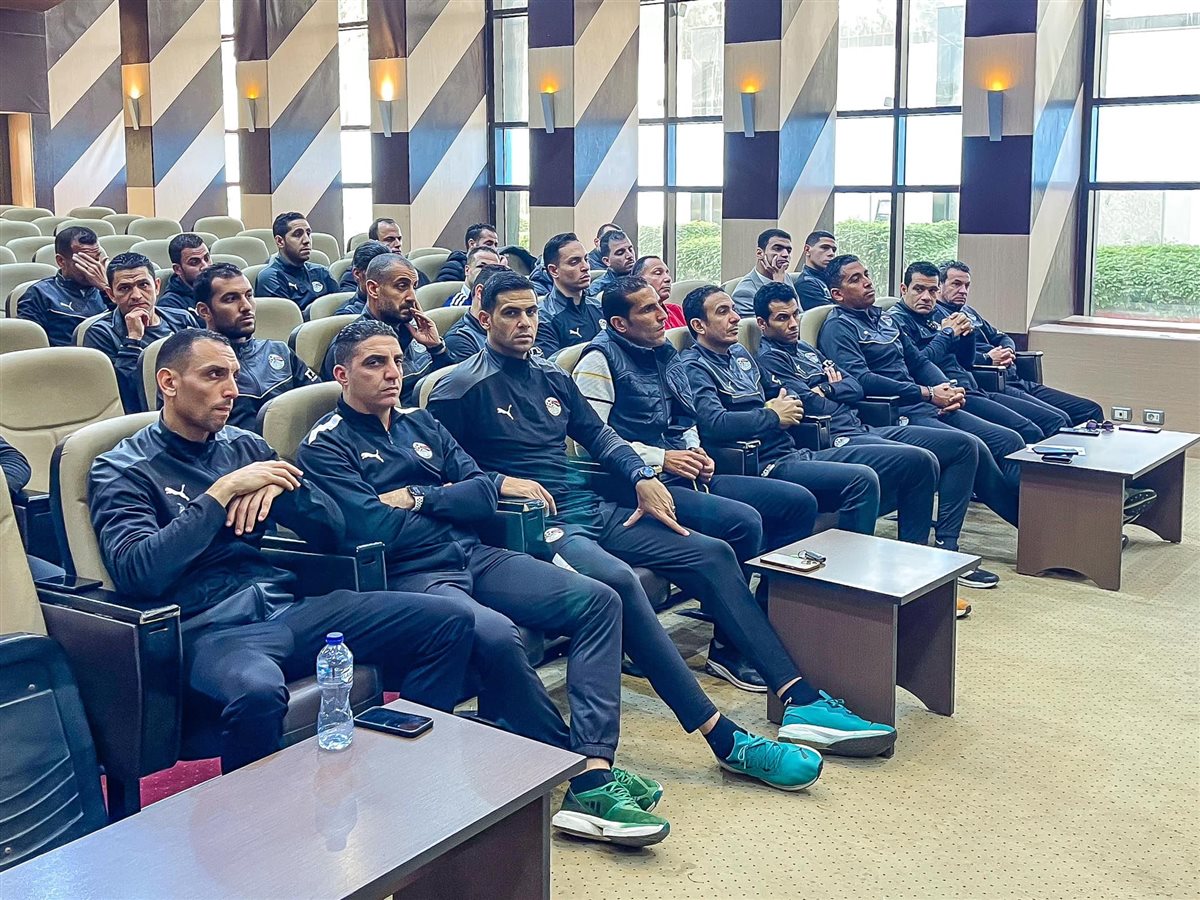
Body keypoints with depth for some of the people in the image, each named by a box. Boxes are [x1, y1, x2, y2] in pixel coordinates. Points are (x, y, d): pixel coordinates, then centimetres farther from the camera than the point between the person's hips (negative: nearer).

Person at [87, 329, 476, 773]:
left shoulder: (245, 446, 18)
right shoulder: (120, 470, 3)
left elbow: (331, 530, 17)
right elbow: (136, 573, -15)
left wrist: (282, 484, -4)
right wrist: (221, 492, -14)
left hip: (289, 606, 6)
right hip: (211, 628, -6)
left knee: (451, 619, -8)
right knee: (257, 692, -42)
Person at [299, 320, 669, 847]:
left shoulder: (420, 424, 22)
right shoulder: (325, 446, 2)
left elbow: (483, 495, 11)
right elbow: (373, 529, -13)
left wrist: (417, 498, -4)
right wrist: (448, 503, 0)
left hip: (473, 557, 7)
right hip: (409, 576, -7)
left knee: (598, 600, -11)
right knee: (496, 634, -37)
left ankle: (593, 781, -23)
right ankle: (583, 771, -19)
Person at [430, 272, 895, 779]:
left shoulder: (552, 376, 20)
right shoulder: (460, 390, 0)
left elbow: (596, 434, 24)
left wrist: (642, 477, 8)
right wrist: (499, 481, -20)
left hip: (592, 509, 8)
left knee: (713, 553, -6)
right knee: (618, 580, -36)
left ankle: (799, 699, -8)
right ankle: (725, 739, -35)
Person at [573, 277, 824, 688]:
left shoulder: (664, 352, 20)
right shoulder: (601, 360, -6)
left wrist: (694, 450, 7)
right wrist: (661, 458, -17)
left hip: (685, 476, 9)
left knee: (799, 502, 1)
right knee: (743, 521, -30)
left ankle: (770, 622, 4)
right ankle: (728, 650, -15)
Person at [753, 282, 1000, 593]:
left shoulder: (805, 349, 23)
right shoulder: (768, 360, -4)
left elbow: (856, 388, 16)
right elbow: (812, 406, -17)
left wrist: (827, 389, -4)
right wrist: (840, 394, 4)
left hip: (863, 430, 10)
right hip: (834, 440, -10)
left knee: (965, 445, 1)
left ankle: (945, 549, -3)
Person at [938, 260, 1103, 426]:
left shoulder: (968, 311, 27)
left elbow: (1002, 338, 30)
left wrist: (1007, 351, 6)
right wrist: (987, 358, -17)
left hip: (1017, 380, 10)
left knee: (1092, 410, 3)